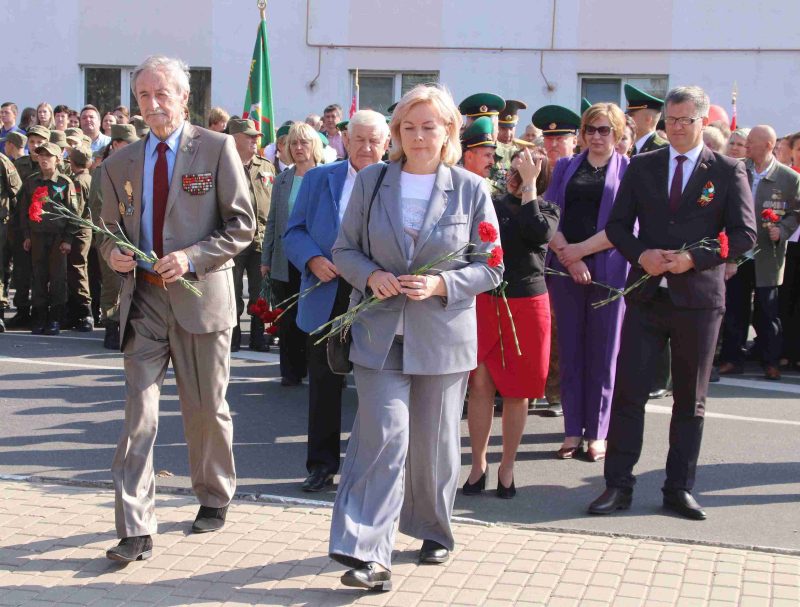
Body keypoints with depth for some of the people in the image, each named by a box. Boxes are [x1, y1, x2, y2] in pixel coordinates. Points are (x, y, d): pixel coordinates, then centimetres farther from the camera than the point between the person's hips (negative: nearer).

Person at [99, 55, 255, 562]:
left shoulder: (217, 149, -2)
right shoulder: (121, 163, 9)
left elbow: (243, 225, -5)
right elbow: (110, 230, 17)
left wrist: (191, 258, -17)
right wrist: (113, 253, -7)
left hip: (200, 295, -3)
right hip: (143, 297, 3)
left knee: (207, 408, 10)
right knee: (138, 411, -3)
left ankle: (215, 499, 33)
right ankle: (136, 530, 0)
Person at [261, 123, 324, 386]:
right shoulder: (282, 179, 9)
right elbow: (272, 221, 12)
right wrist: (265, 259, 7)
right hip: (285, 262, 4)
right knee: (287, 320, 6)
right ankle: (291, 371, 15)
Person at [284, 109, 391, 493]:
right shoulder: (318, 179, 8)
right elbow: (294, 232, 7)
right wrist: (312, 260, -13)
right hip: (326, 298, 2)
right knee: (324, 384, 8)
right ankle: (321, 464, 19)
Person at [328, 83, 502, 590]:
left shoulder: (472, 190, 1)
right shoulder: (371, 181, 5)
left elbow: (490, 267, 1)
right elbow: (345, 249, 9)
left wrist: (440, 285, -15)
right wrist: (370, 276, -13)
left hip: (443, 335, 0)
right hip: (380, 334, 0)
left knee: (434, 443, 11)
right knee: (384, 436, -10)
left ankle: (434, 530, 33)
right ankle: (369, 554, -9)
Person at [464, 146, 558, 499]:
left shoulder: (547, 209, 3)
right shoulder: (492, 206, 7)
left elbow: (539, 233, -20)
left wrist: (528, 186, -15)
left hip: (526, 304, -1)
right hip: (485, 301, 1)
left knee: (517, 390, 5)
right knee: (480, 384, -4)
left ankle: (507, 467, 17)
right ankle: (478, 463, 8)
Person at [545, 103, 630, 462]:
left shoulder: (628, 171, 4)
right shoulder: (565, 167, 13)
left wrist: (581, 250, -12)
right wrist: (569, 258, -11)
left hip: (608, 269, -2)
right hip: (564, 268, 3)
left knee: (603, 351, 2)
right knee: (570, 348, 4)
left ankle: (596, 433, 9)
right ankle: (573, 431, 11)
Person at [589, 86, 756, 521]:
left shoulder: (728, 171, 1)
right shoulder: (642, 167, 9)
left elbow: (744, 235, -4)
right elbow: (617, 224, 8)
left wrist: (694, 259, -16)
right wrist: (641, 255, -11)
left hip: (698, 297, -1)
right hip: (646, 295, 2)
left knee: (690, 400, 7)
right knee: (628, 391, -1)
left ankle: (679, 489, 17)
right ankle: (618, 485, 7)